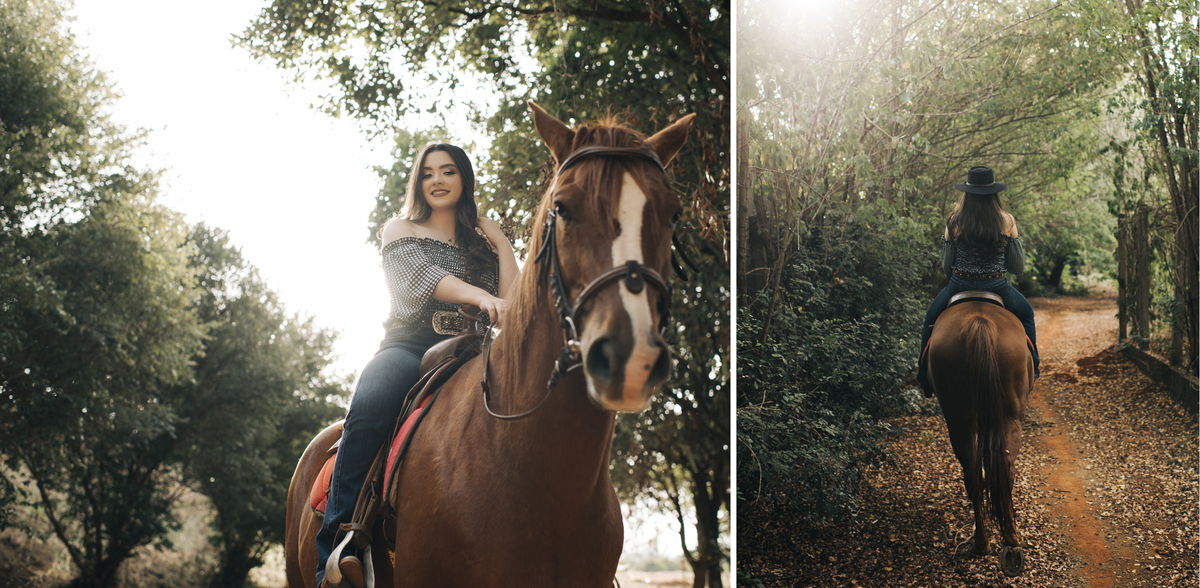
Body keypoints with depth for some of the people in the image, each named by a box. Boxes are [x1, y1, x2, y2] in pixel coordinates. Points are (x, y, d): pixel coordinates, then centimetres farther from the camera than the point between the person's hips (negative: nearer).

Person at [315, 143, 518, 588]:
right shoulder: (400, 230, 18)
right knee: (369, 408, -38)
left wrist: (502, 244, 6)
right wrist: (480, 296, -22)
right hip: (410, 344, -3)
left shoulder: (482, 239, 26)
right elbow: (421, 275, -5)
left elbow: (510, 300, 15)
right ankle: (337, 550, -43)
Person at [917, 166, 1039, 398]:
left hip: (959, 287, 0)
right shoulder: (1007, 221, -11)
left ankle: (925, 376, 27)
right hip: (997, 288, 0)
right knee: (1026, 313, 32)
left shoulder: (954, 221, -10)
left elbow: (946, 266, -2)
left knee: (931, 319, 28)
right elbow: (1019, 267, -5)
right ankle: (1032, 367, 32)